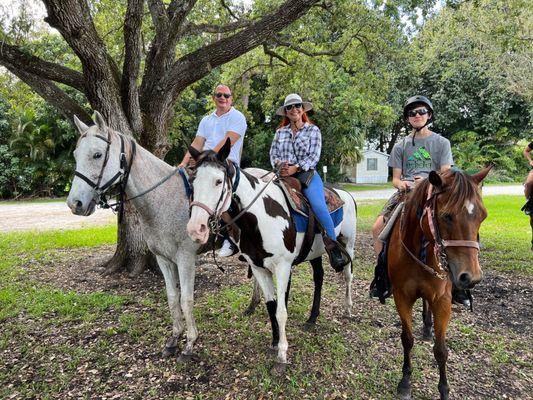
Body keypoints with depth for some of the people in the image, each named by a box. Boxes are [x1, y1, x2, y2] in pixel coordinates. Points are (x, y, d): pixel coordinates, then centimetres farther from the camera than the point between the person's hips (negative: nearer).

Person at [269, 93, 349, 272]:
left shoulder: (313, 130, 7)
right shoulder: (280, 132, 18)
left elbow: (314, 156, -3)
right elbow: (273, 154, 13)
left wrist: (295, 168, -16)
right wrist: (279, 164, -10)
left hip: (307, 174, -3)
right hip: (284, 175, 3)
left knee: (318, 205, -28)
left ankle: (335, 250, -21)